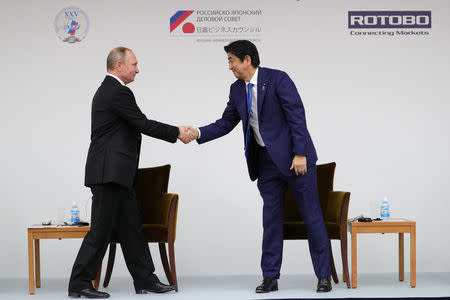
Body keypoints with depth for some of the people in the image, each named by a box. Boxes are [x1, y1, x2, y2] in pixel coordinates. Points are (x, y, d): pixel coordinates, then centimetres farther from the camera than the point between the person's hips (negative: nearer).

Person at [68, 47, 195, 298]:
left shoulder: (107, 90, 19)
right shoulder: (118, 92, -14)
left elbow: (137, 126, 20)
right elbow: (143, 124, -14)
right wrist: (177, 133, -5)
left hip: (116, 174, 11)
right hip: (109, 173, -11)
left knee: (131, 228, 10)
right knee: (101, 229, -5)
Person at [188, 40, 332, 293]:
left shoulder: (278, 79, -13)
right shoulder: (237, 89, 7)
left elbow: (297, 116, -15)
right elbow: (226, 123, 11)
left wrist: (300, 154, -20)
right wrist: (198, 133, -4)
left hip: (295, 158, -6)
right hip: (266, 161, 6)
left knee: (312, 215, 1)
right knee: (271, 218, 8)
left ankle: (324, 276, 9)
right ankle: (270, 277, 14)